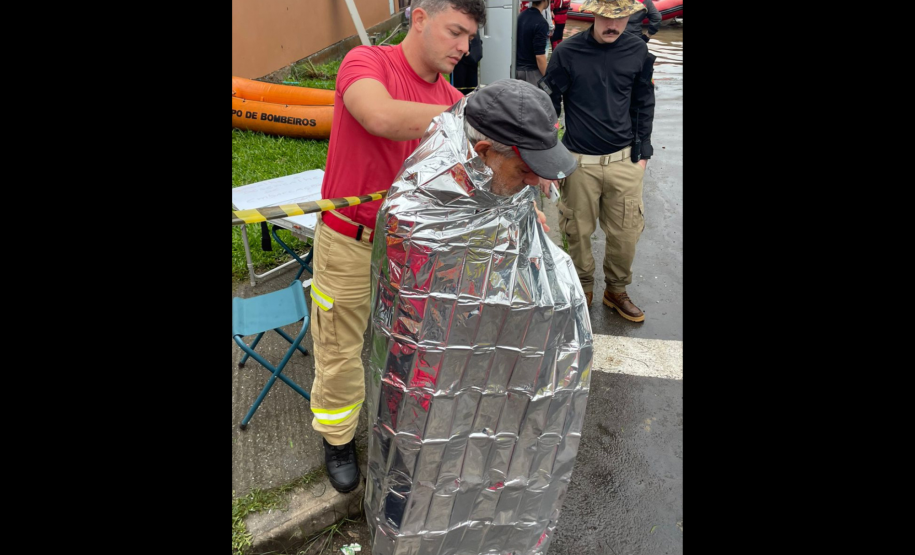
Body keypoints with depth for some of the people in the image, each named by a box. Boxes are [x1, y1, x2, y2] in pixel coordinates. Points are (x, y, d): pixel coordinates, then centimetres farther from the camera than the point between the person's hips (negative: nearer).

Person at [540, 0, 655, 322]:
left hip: (624, 160, 2)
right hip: (579, 162, -2)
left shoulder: (638, 52, 2)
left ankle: (617, 290, 29)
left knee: (626, 233, 6)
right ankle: (583, 287, 31)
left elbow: (644, 105, 11)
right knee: (579, 231, 8)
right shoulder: (567, 53, -6)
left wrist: (642, 154, 8)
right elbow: (549, 105, -1)